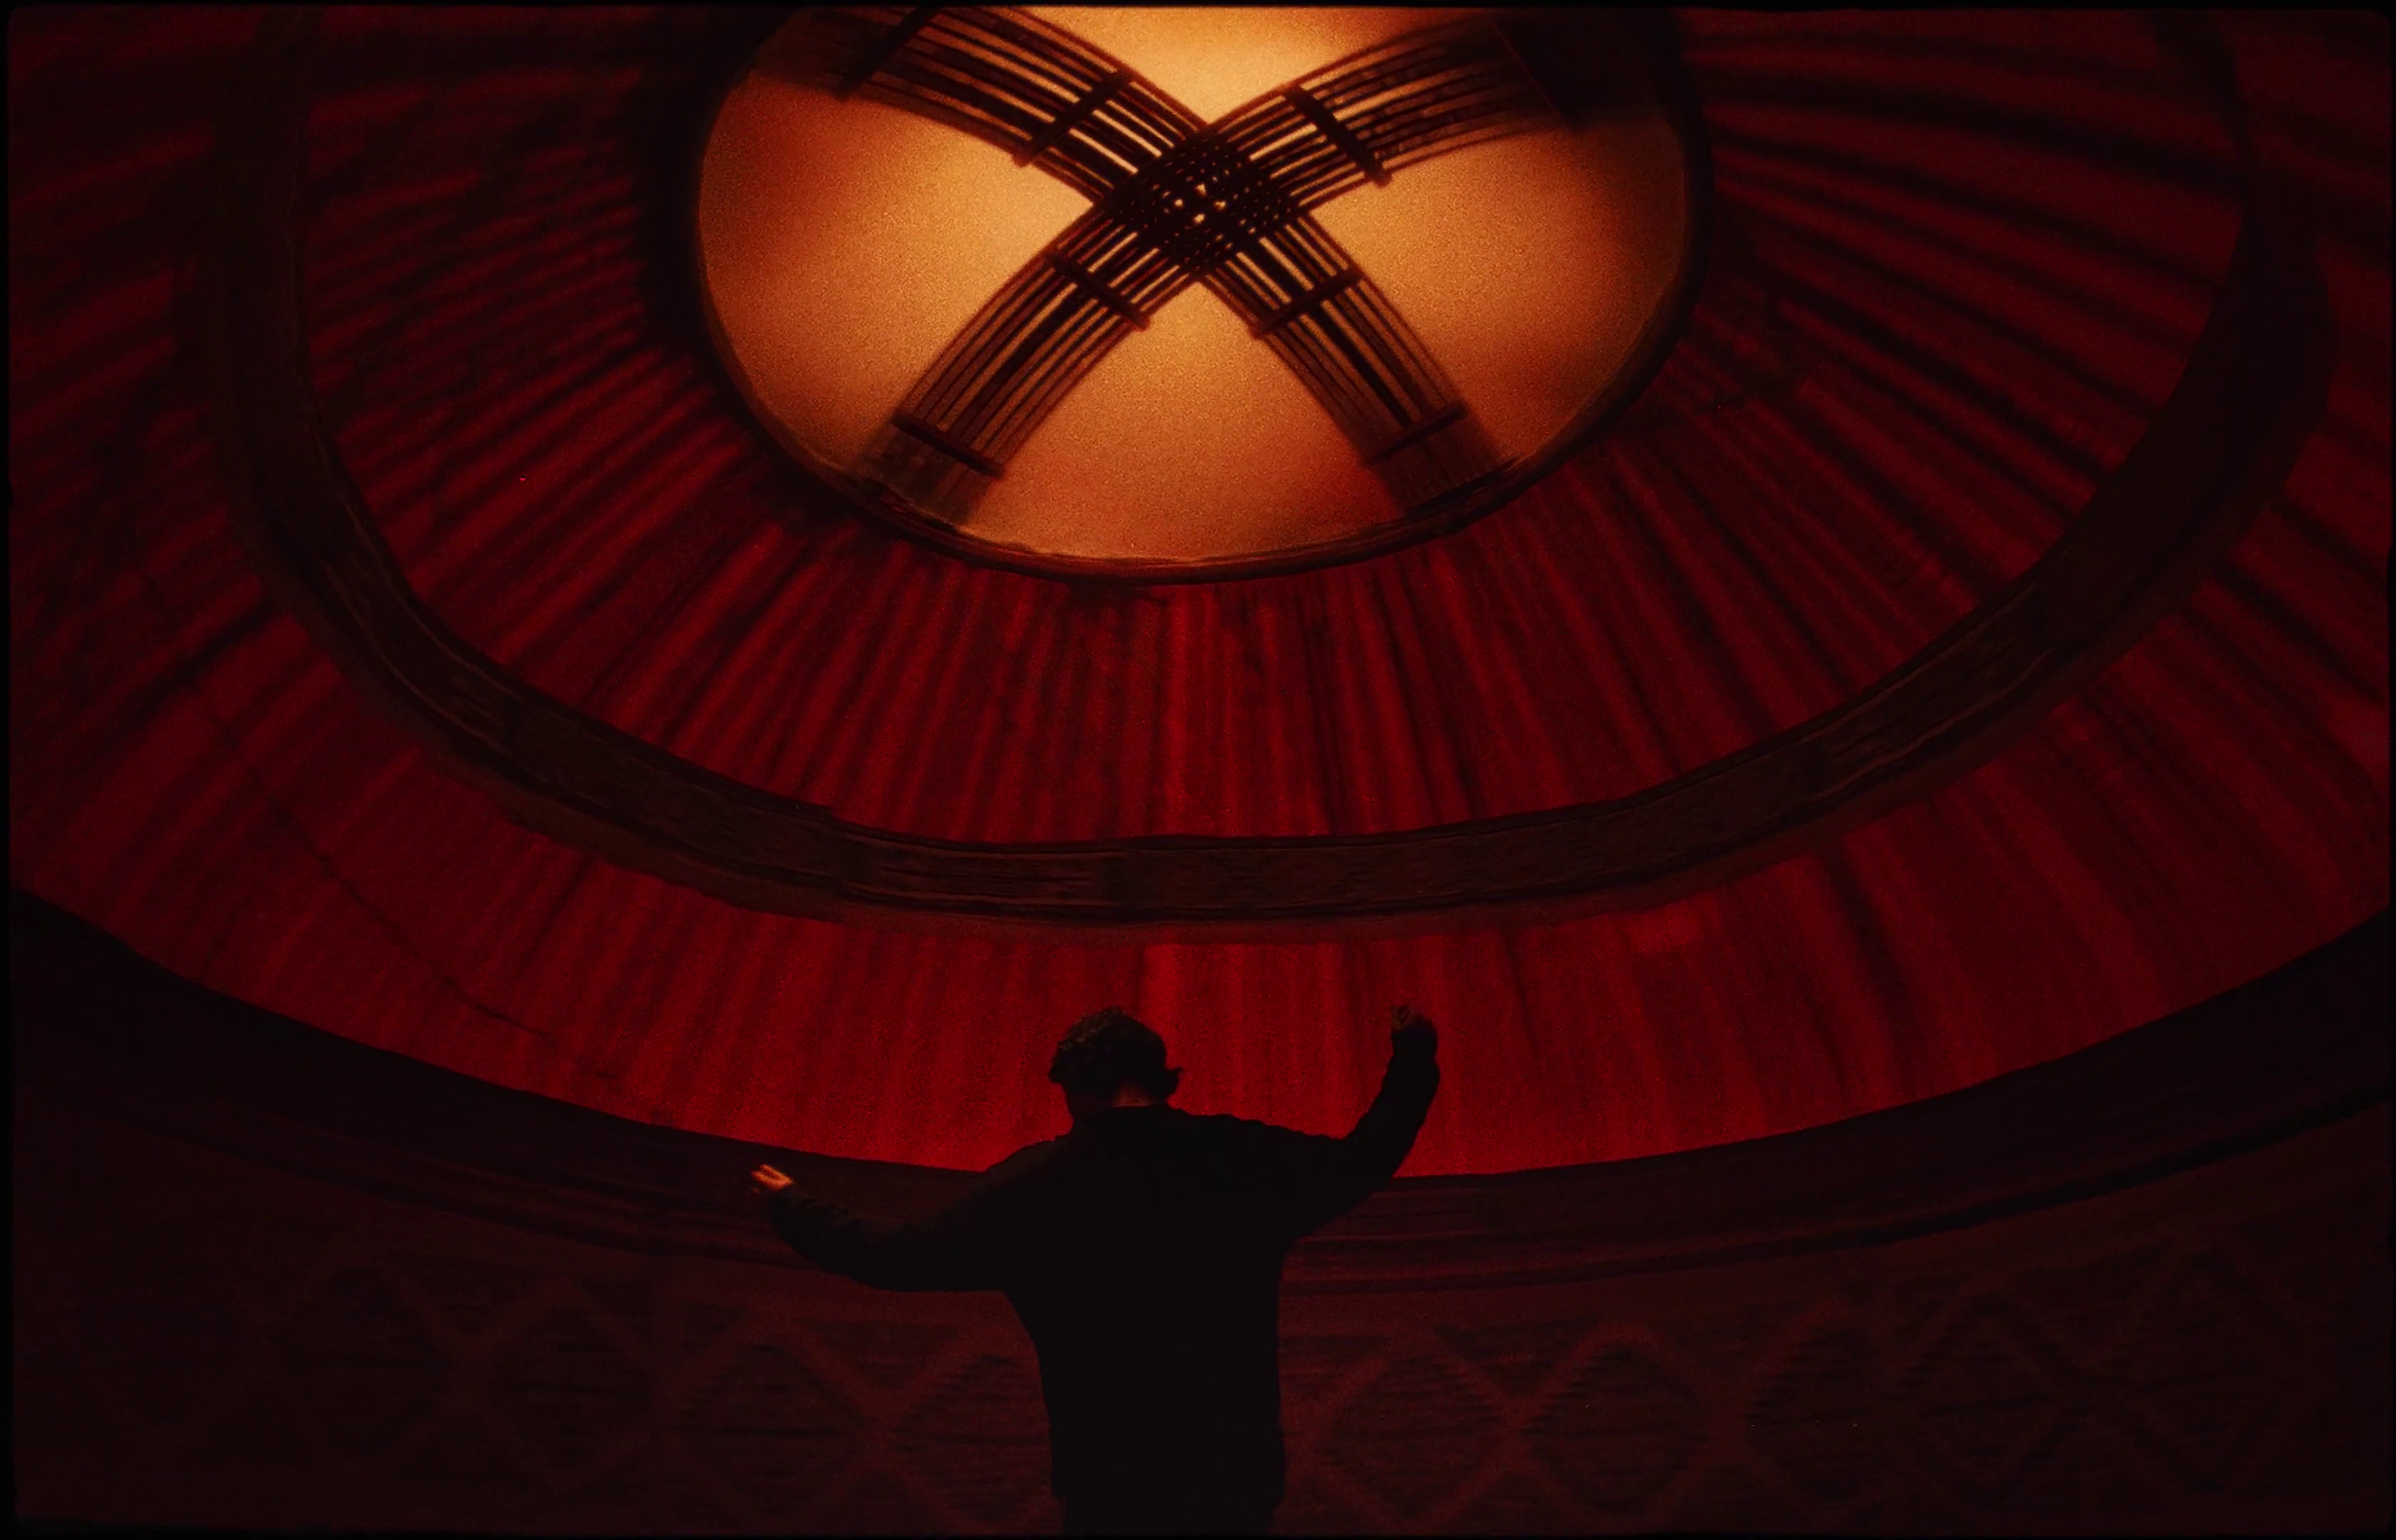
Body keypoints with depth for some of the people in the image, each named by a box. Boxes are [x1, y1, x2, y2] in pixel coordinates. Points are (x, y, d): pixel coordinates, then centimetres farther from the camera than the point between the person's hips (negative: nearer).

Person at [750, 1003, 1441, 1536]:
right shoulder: (1244, 1160, -3)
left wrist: (792, 1207, 14)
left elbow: (900, 1256, -1)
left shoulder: (1035, 1183, -7)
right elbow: (1362, 1162, 11)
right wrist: (1414, 1063, 25)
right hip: (1240, 1477, 2)